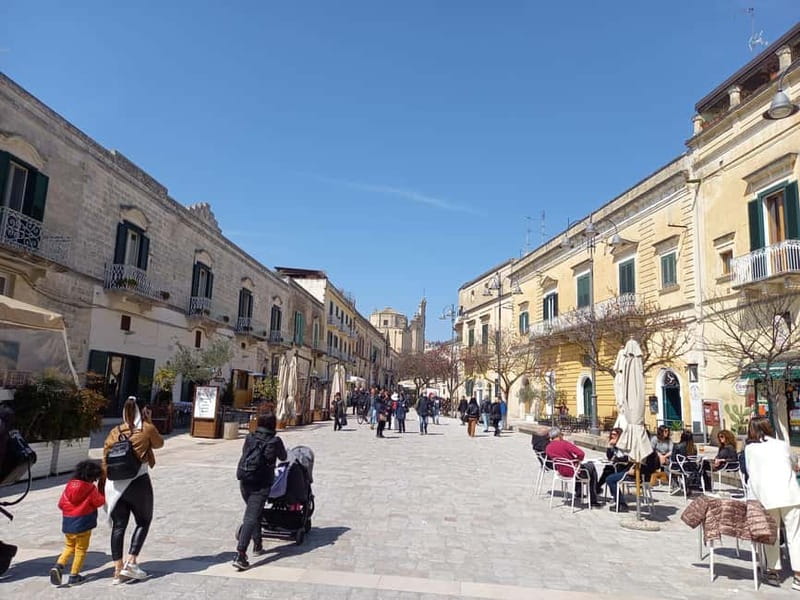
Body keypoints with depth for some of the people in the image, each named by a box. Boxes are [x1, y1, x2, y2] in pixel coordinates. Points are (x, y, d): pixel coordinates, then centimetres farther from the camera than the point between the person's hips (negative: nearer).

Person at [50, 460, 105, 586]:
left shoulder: (69, 485, 3)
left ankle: (59, 565, 0)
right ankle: (74, 576, 10)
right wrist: (102, 496, 10)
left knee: (69, 547, 22)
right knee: (81, 549, 7)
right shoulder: (91, 488, -12)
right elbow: (99, 502, -9)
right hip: (83, 524, -5)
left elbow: (61, 504, 6)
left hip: (67, 523, 5)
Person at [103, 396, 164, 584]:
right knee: (143, 522, 13)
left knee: (118, 526, 9)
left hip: (116, 484, 4)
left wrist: (106, 485, 14)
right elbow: (159, 443, 16)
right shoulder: (147, 429, -4)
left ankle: (118, 569, 11)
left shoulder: (115, 432, 6)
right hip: (139, 482, -4)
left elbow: (105, 461, 6)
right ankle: (131, 562, 4)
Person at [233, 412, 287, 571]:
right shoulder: (275, 441, -6)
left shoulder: (249, 438, 2)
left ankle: (257, 546, 36)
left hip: (244, 482, 5)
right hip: (261, 485, -5)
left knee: (254, 513, 24)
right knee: (251, 518, -6)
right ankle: (240, 555, -14)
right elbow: (283, 457, 10)